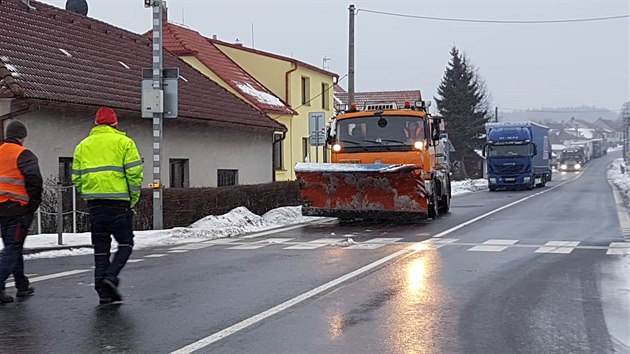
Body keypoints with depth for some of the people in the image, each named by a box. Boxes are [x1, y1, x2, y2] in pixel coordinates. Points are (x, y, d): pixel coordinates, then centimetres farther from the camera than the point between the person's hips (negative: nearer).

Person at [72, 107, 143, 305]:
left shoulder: (83, 146, 15)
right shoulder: (123, 142, 2)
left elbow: (76, 177, 11)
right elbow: (134, 174, -6)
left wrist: (88, 197, 17)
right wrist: (132, 200, 2)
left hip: (94, 205, 4)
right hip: (118, 202, -4)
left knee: (101, 248, 10)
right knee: (125, 244, 8)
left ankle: (104, 291, 8)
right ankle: (111, 276, -13)